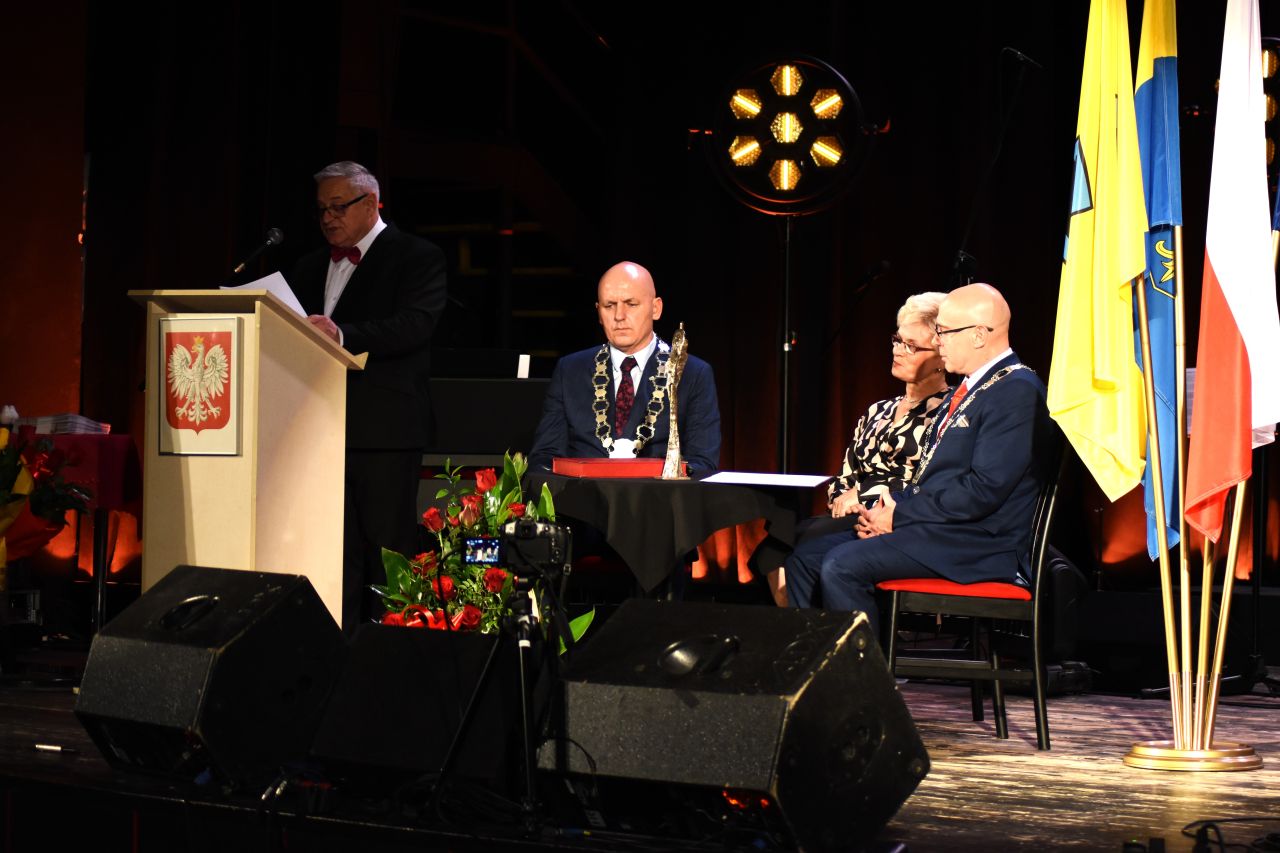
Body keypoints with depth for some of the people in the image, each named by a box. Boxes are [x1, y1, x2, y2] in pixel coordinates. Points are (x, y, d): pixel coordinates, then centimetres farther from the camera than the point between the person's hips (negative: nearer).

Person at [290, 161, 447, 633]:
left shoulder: (418, 257, 0)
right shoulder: (310, 267, 20)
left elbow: (414, 326, -15)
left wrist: (341, 334, -28)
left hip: (384, 433, -5)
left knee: (385, 553, -1)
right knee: (336, 555, 5)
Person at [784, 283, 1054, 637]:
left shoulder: (1017, 391, -13)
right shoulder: (966, 391, 19)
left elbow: (984, 490, -21)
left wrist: (899, 515, -14)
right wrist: (886, 508, 2)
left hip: (975, 546, -10)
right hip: (931, 529, 10)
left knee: (842, 565, -25)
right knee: (806, 558, 3)